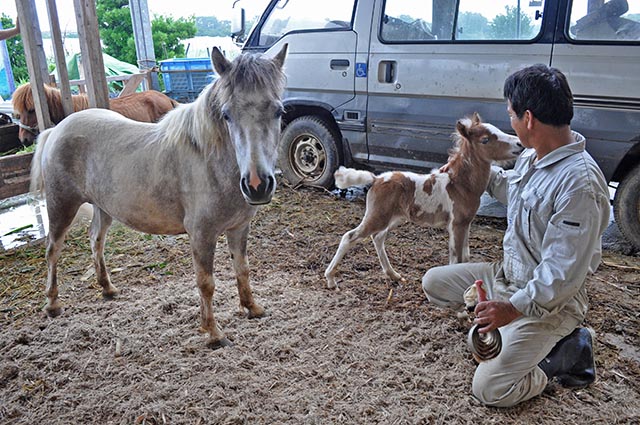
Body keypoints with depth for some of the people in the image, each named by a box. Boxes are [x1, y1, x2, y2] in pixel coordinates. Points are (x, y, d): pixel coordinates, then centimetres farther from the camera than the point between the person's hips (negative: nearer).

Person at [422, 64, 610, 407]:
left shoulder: (579, 183, -30)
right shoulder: (531, 157, -2)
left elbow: (564, 274, -28)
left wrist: (515, 307, -27)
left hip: (549, 300, -9)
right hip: (507, 275, 9)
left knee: (490, 390, -15)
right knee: (433, 282, 9)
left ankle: (566, 350, 10)